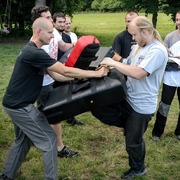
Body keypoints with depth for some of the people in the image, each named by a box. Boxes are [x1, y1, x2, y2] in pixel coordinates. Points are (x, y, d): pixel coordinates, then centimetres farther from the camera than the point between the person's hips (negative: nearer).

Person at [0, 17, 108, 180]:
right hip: (21, 106, -10)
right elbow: (65, 71, -24)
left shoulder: (32, 51, 9)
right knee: (49, 139, -2)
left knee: (23, 140, 24)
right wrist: (96, 73, -18)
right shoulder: (34, 53, -24)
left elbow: (55, 74, 8)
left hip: (16, 103, 10)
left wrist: (80, 77, 1)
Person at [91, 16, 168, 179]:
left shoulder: (157, 50, -23)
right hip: (127, 98, 8)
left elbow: (138, 73, -33)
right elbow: (126, 67, 13)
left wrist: (113, 63, -24)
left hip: (141, 105, -8)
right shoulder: (138, 47, 6)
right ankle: (129, 124, 16)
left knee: (133, 141, 9)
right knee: (98, 109, 1)